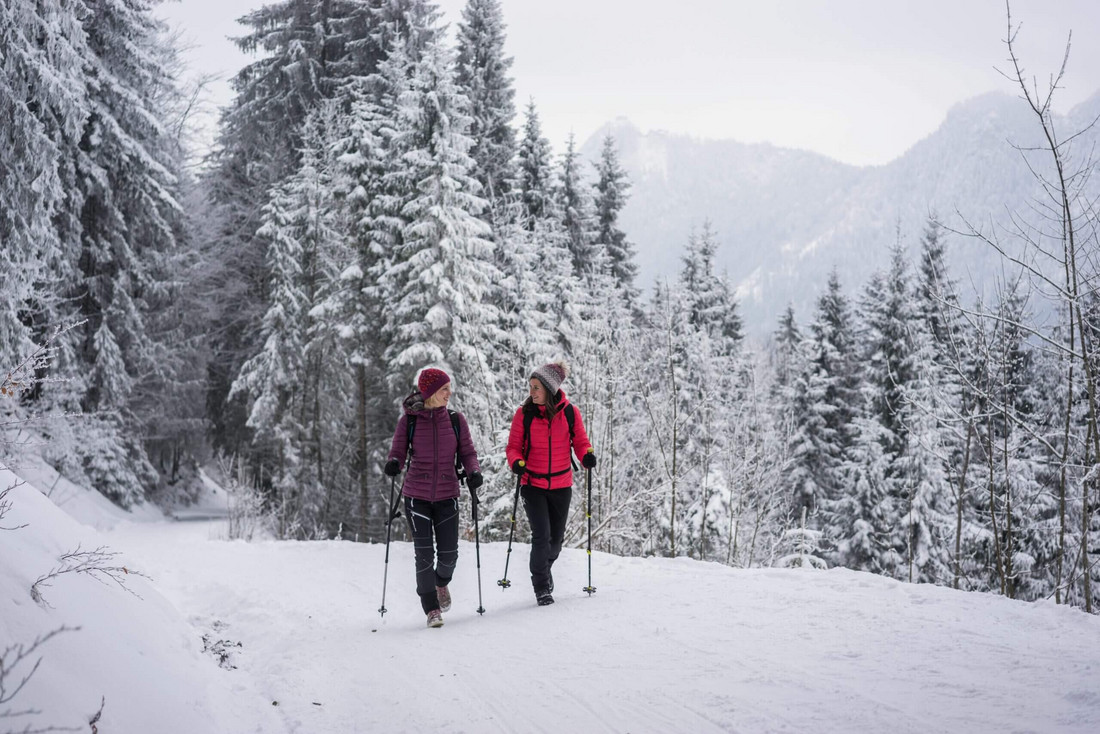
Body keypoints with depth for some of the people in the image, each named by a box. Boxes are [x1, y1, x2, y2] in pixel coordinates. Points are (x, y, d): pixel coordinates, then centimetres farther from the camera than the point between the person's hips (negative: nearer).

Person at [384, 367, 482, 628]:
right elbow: (398, 451, 2)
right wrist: (393, 463, -21)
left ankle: (441, 582, 38)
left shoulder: (456, 420, 1)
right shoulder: (408, 420, -3)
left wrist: (473, 472, -14)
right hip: (416, 495, -2)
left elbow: (468, 452, 6)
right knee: (424, 553, -5)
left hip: (447, 495, 2)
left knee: (448, 553, 2)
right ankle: (431, 608, 12)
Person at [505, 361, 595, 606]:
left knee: (556, 538, 12)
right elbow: (514, 446, 0)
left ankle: (545, 567, 44)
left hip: (561, 485, 2)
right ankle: (541, 586, 6)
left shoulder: (569, 412, -5)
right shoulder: (523, 413, -6)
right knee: (541, 535, -11)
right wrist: (516, 462, -21)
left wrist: (587, 456, -18)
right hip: (532, 484, -2)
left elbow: (580, 441, 3)